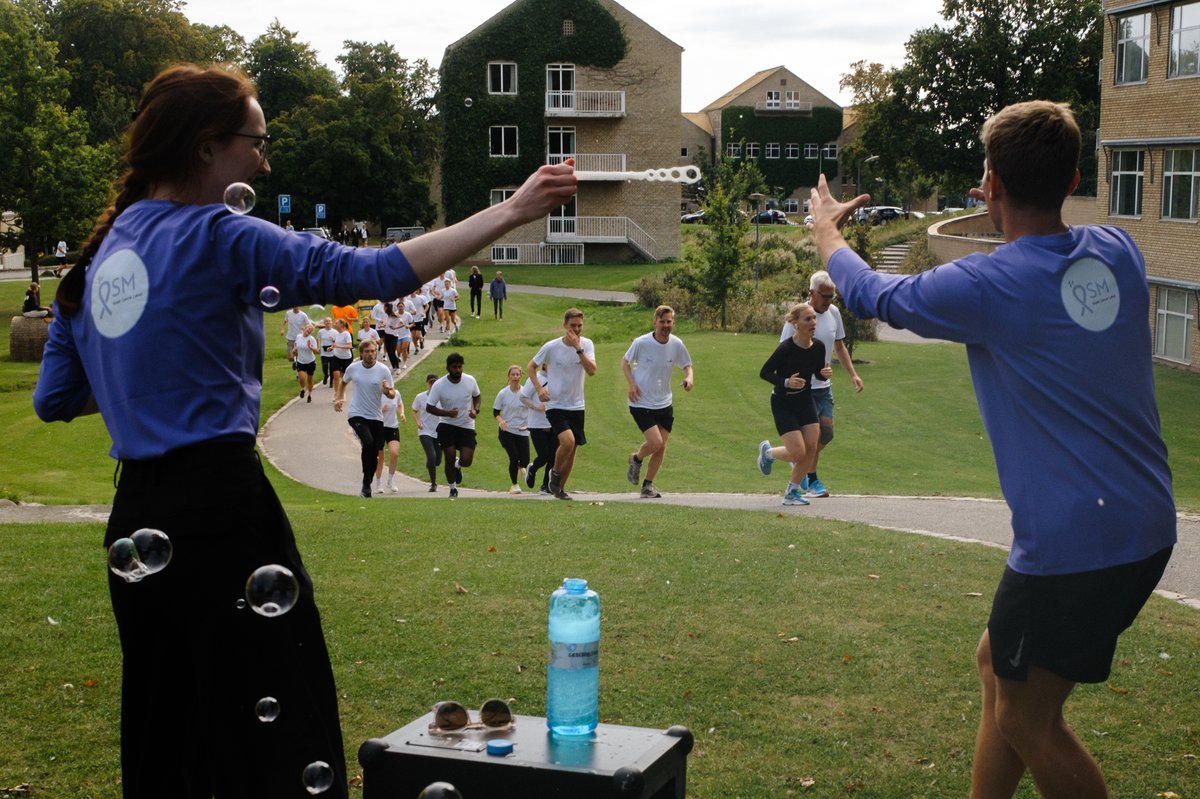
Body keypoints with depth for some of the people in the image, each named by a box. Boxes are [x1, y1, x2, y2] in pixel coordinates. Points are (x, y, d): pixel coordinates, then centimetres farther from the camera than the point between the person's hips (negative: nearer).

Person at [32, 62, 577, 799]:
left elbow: (54, 399, 17)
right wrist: (509, 213, -19)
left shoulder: (94, 259, 12)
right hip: (220, 508, -8)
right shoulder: (217, 238, -10)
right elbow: (369, 272, -19)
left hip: (137, 515, 8)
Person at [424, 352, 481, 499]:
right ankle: (453, 489, 18)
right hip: (446, 425, -1)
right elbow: (429, 407, -10)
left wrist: (476, 410, -10)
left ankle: (458, 465, 30)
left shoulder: (470, 381, -9)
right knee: (450, 458, -5)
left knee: (466, 460, -9)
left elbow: (476, 396, 11)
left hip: (467, 426, 1)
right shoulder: (439, 385, -15)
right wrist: (447, 413, -25)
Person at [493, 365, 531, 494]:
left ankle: (519, 468, 38)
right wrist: (500, 420, -17)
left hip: (522, 431, 1)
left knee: (525, 461, -2)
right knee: (514, 458, -11)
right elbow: (495, 411, 3)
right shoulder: (503, 393, -3)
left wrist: (530, 423, -11)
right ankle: (514, 485, 9)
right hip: (507, 431, -1)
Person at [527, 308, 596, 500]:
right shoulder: (551, 347, -9)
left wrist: (578, 348, -25)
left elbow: (592, 371, -18)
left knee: (573, 449, 8)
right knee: (568, 441, -24)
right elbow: (530, 366, 4)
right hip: (555, 405, -4)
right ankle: (555, 472, 4)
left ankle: (560, 488, 27)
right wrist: (539, 388, -9)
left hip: (577, 406, 4)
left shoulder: (587, 344, -3)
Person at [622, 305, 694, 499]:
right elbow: (625, 361, 2)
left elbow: (687, 365, 10)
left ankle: (648, 485, 22)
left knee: (661, 447, 6)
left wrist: (689, 378, -12)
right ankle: (636, 460, 17)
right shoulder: (641, 343, -14)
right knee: (655, 442, -16)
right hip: (641, 403, -4)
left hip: (664, 404, 5)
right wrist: (631, 383, -12)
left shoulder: (677, 344, -4)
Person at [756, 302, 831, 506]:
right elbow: (764, 373, -14)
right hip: (783, 403, -6)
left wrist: (825, 373, -14)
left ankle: (792, 492, 17)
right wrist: (786, 382, -29)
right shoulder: (786, 348, -23)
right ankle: (768, 452, 23)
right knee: (798, 452, -10)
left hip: (805, 400, 6)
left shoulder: (818, 347, -6)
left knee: (811, 448, -2)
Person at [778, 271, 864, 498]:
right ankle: (812, 481, 11)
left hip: (824, 386, 7)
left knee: (826, 434, 7)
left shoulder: (833, 313, 4)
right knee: (813, 435, -6)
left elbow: (839, 346, 18)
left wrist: (853, 374, 13)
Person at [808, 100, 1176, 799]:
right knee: (997, 664, 23)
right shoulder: (1118, 251, 0)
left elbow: (869, 293, 1)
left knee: (1027, 718, 9)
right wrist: (1017, 216, 35)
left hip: (1073, 547, -8)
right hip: (1146, 528, 8)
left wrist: (826, 226, 19)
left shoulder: (988, 286, -18)